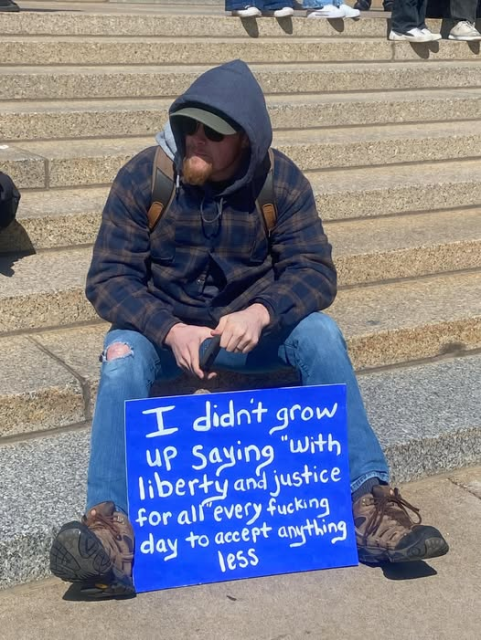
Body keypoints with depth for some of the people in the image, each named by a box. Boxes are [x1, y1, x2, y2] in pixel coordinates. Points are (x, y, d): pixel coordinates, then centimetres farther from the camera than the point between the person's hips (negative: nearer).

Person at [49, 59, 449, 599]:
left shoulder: (281, 180, -9)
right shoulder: (142, 177, -13)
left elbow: (314, 270, -13)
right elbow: (108, 277, -15)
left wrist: (260, 313, -35)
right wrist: (171, 330, -33)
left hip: (250, 325, 1)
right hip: (162, 326, -1)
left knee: (320, 333, -25)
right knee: (123, 356, -32)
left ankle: (368, 503, -25)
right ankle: (110, 532, -40)